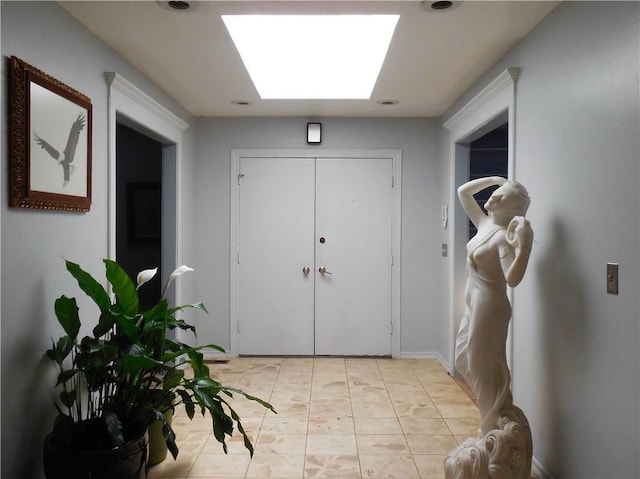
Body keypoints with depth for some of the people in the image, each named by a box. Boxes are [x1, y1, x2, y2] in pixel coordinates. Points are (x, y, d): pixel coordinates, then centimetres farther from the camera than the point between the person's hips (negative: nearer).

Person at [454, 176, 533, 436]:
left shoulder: (504, 237, -19)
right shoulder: (485, 223, 6)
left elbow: (512, 279, -33)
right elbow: (462, 191, 15)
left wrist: (525, 244, -41)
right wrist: (495, 179, 8)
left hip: (489, 307, -9)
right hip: (474, 306, 9)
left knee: (484, 369, 2)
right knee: (464, 360, 20)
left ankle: (494, 430, 18)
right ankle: (492, 419, 36)